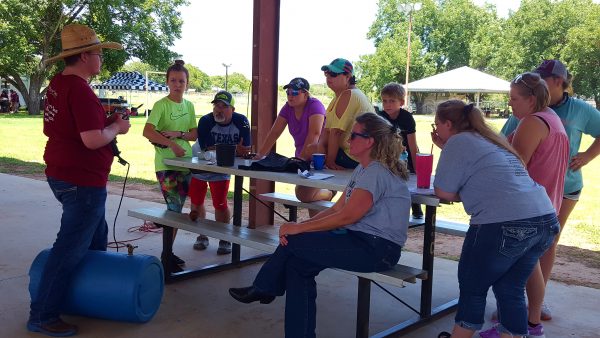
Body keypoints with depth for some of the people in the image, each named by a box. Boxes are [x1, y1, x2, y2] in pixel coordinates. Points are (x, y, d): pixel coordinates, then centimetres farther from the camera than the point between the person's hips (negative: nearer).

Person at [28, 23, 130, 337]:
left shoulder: (57, 84, 10)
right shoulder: (79, 90, -21)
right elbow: (93, 140, -27)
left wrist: (104, 119, 10)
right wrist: (116, 127, -8)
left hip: (61, 175, 10)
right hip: (82, 180, -10)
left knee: (96, 236, 23)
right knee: (70, 248, -2)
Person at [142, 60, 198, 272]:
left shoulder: (189, 106, 9)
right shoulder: (161, 105, -10)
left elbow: (194, 134, 9)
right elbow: (147, 131, -24)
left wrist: (177, 134, -10)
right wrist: (172, 144, -32)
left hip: (185, 162, 6)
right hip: (165, 164, -6)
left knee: (177, 209, 12)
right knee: (174, 209, -9)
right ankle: (166, 256, 4)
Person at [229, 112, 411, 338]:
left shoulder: (377, 173, -17)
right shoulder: (363, 169, 15)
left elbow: (346, 217, -22)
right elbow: (337, 208, 11)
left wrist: (299, 228, -16)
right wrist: (299, 226, -2)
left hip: (378, 249, -9)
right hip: (362, 240, 9)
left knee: (293, 242, -12)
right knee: (297, 264, -5)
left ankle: (263, 289, 13)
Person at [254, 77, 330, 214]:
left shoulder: (315, 105, -17)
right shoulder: (288, 108, 4)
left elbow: (314, 134, -29)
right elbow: (274, 133, 1)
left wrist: (302, 157, -37)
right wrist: (260, 155, -7)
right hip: (301, 157, 7)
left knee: (304, 195, -14)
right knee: (302, 194, 5)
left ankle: (330, 193, 15)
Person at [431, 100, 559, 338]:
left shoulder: (458, 141, -2)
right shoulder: (490, 140, 22)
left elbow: (443, 192, -3)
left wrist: (462, 194, 17)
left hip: (504, 225, -8)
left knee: (472, 288, 10)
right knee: (510, 290, 17)